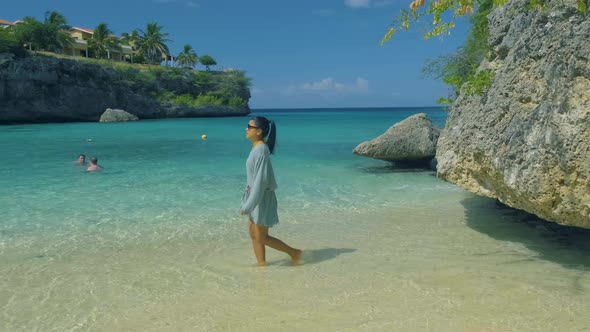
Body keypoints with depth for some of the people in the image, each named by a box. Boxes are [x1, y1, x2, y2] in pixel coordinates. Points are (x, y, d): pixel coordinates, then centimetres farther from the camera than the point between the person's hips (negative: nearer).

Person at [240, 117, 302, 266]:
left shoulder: (261, 150, -22)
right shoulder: (256, 148, 7)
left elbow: (261, 180, -26)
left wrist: (248, 205, -24)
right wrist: (247, 202, 19)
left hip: (262, 198, -9)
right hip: (256, 196, 9)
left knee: (262, 238, 2)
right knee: (254, 235, 14)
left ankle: (294, 253, 15)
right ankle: (262, 264, 25)